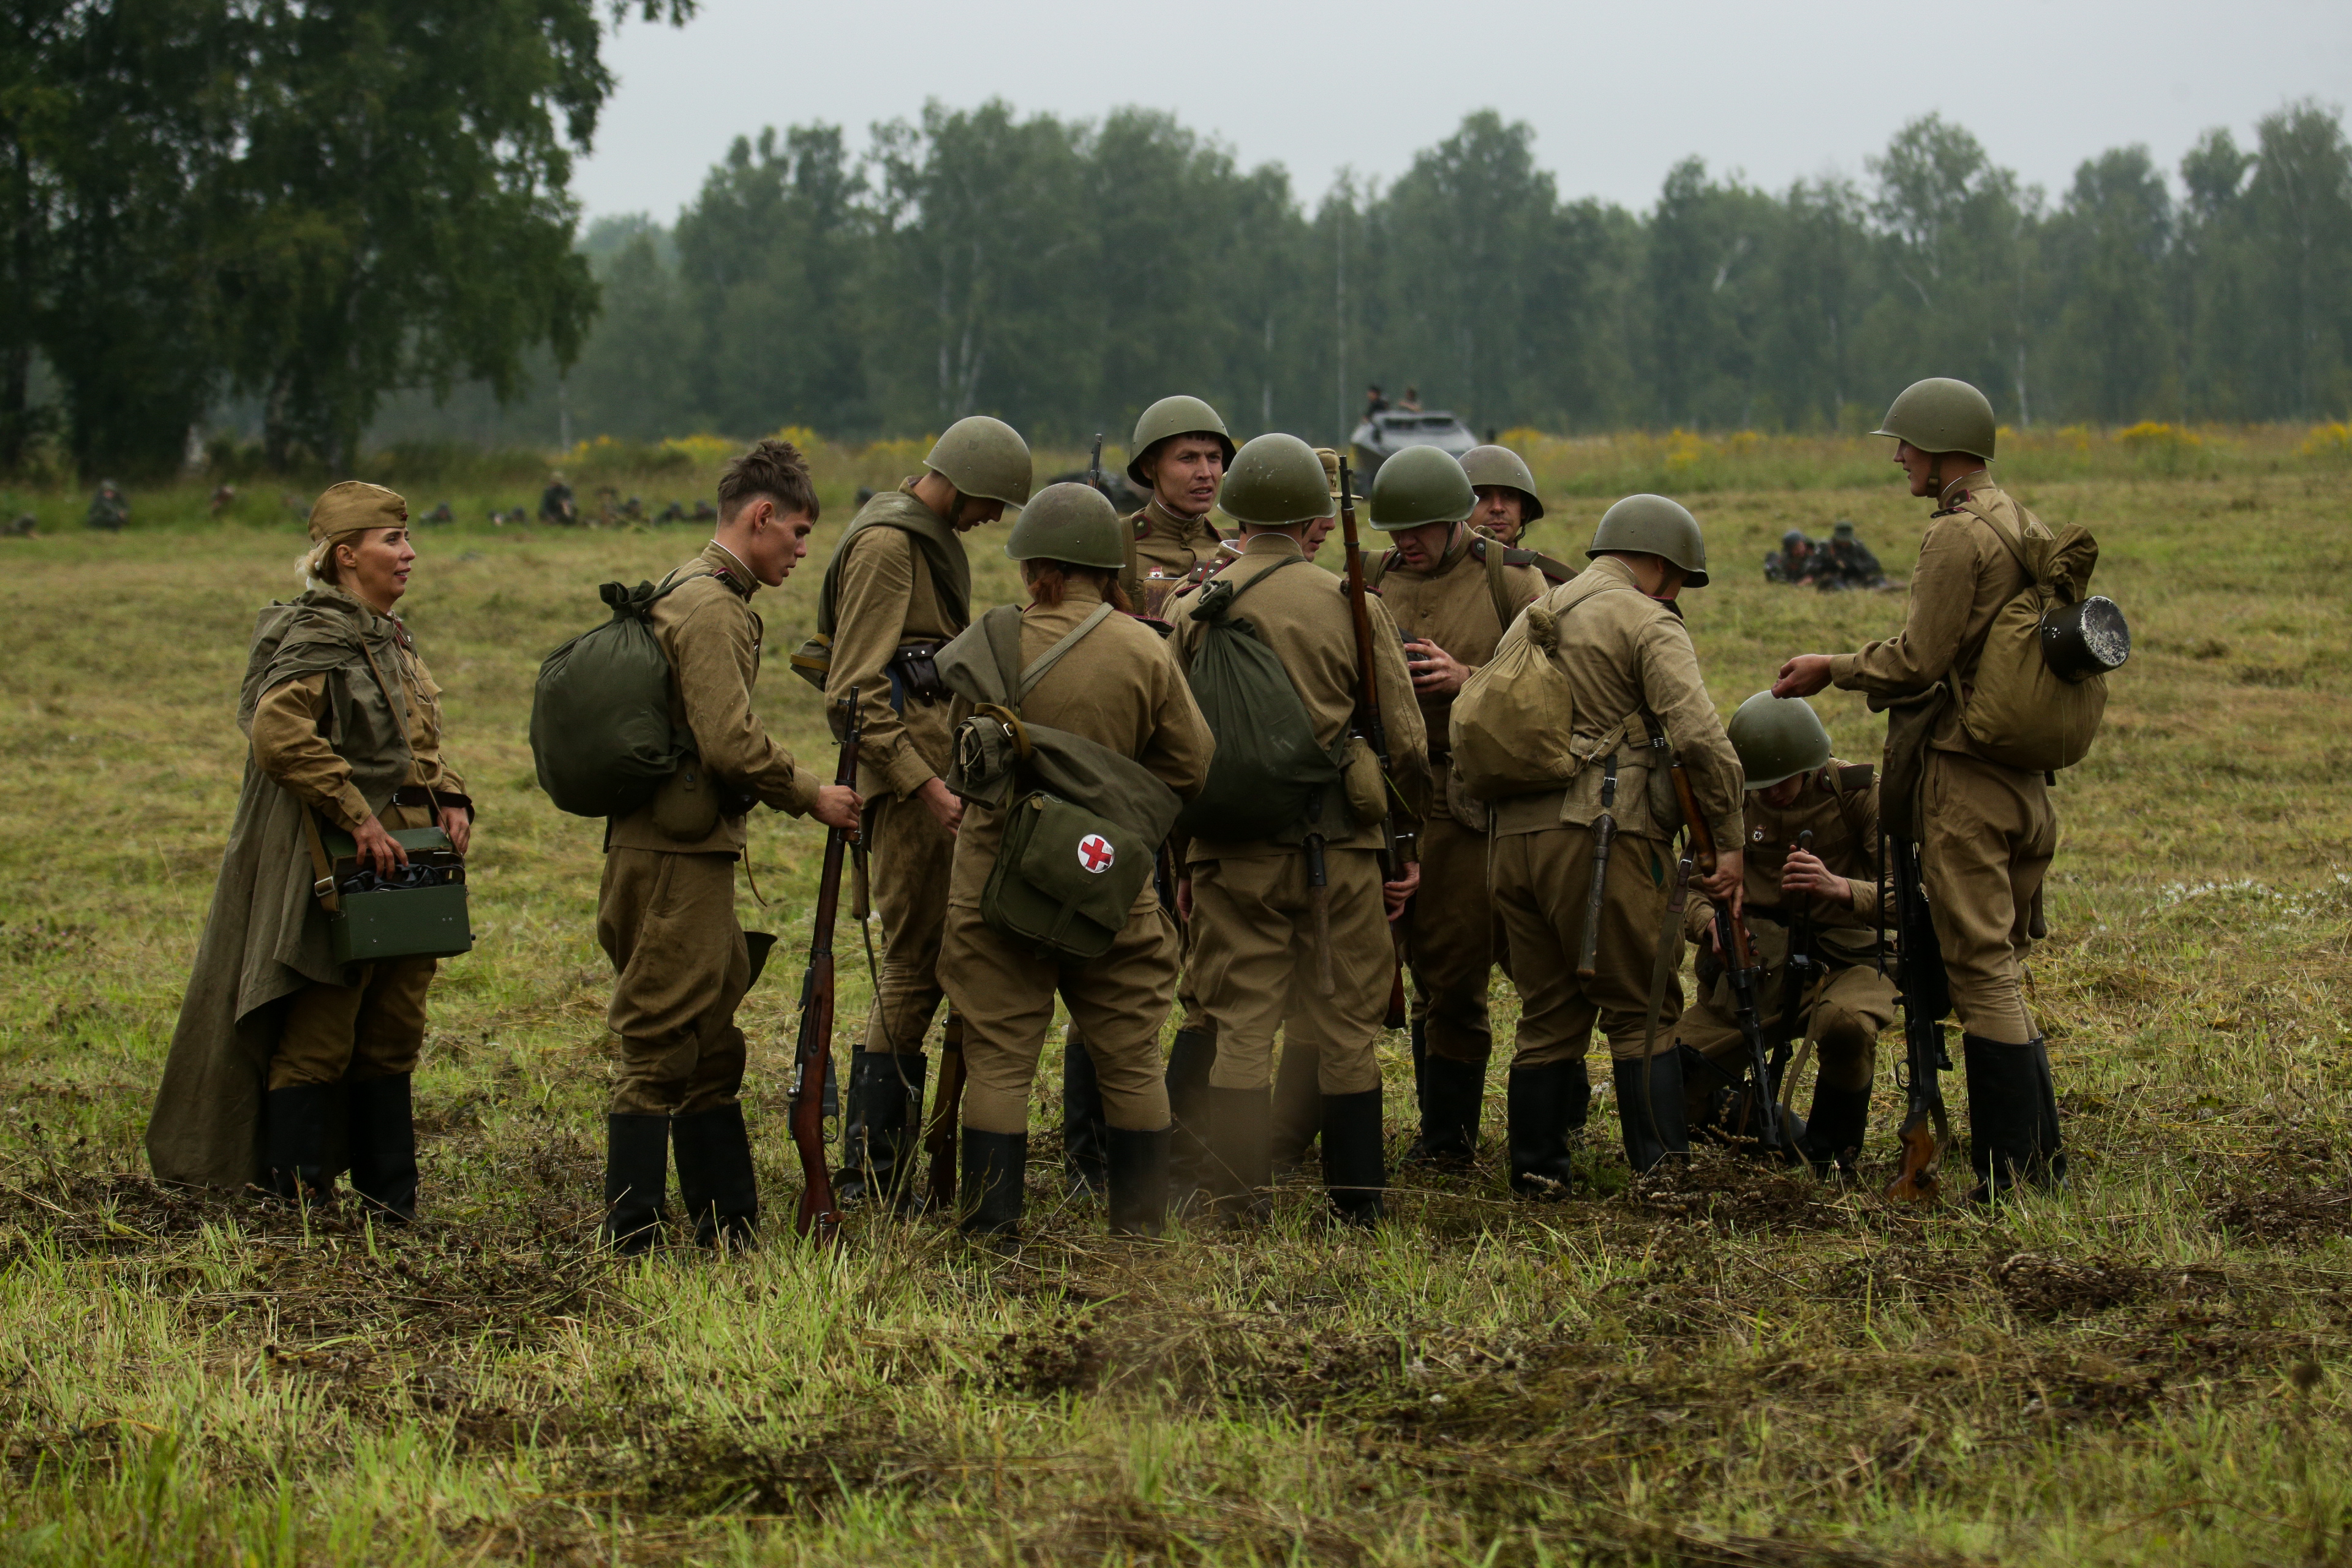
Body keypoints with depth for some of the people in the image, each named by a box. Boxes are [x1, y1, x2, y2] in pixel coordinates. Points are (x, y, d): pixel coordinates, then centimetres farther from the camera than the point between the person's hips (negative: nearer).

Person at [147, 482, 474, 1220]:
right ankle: (300, 1205, 1)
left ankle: (390, 1201, 22)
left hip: (399, 869, 9)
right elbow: (278, 733, -27)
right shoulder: (317, 637, -14)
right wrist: (357, 818, -25)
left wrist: (450, 800, 6)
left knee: (392, 1037, 14)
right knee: (317, 1041, -4)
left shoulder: (389, 639, 15)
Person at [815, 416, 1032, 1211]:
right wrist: (927, 789, -23)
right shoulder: (884, 546, -14)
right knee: (913, 967, -8)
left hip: (939, 772, 10)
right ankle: (869, 1174, -5)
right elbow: (855, 694, -19)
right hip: (906, 779, -10)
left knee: (930, 962, 10)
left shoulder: (934, 539, 17)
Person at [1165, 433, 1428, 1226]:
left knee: (1240, 1027, 4)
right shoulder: (1354, 607, -1)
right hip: (1341, 850, 0)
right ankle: (1357, 1203, 11)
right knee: (1343, 1029, 7)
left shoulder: (1195, 609, 1)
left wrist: (1180, 862, 13)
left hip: (1234, 853, 0)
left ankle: (1237, 1205, 2)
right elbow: (1405, 745, 0)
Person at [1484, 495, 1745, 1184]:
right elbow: (1700, 738, -14)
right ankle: (1661, 1173, -4)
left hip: (1512, 837, 7)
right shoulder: (1647, 622, -2)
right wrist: (1729, 840, -7)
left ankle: (1536, 1172, 14)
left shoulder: (1526, 622, 22)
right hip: (1600, 836, -7)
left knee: (1549, 1014, 14)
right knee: (1643, 1012, -1)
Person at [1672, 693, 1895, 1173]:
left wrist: (1840, 888, -38)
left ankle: (1831, 1150, -9)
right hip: (1756, 969, 3)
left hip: (1844, 963, -3)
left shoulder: (1859, 792, -9)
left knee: (1845, 1024, -41)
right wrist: (1711, 924, -22)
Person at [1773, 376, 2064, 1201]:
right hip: (2024, 775, 9)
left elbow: (1919, 660, -17)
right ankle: (2042, 1155, 17)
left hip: (1963, 773, -9)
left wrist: (1832, 669, -3)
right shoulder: (2028, 528, 14)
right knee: (2001, 969, 16)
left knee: (1981, 972, -5)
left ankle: (2009, 1173, -4)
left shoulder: (1958, 536, -15)